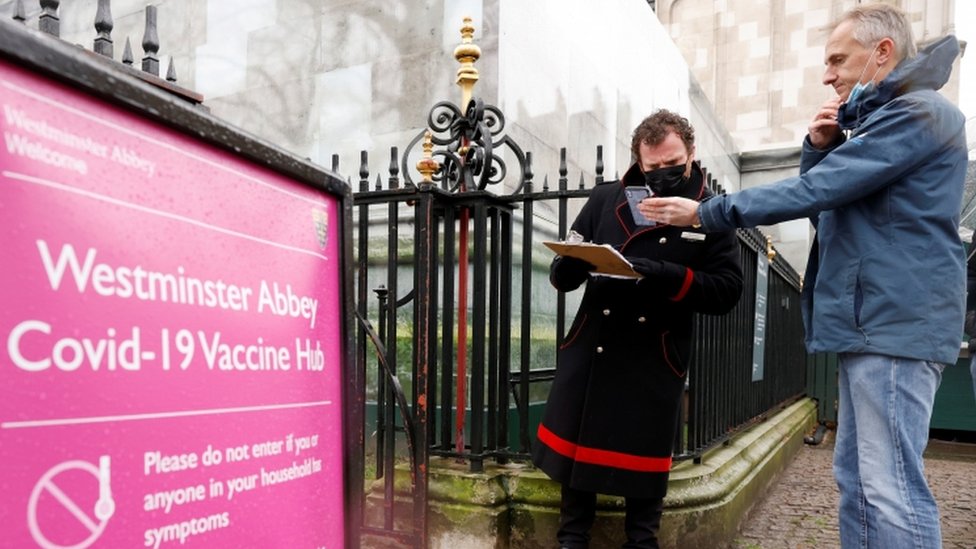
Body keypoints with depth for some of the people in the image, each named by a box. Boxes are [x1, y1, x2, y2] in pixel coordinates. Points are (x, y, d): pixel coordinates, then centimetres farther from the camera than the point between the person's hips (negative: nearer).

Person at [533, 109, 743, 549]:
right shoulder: (605, 199, 5)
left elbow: (727, 289, -7)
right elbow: (561, 275, 5)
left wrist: (669, 277, -23)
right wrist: (576, 261, -19)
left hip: (655, 361, -2)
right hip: (589, 350, 2)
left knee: (644, 460, 10)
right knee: (575, 450, 10)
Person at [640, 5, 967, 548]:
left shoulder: (918, 112, -10)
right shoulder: (882, 119, 23)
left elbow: (814, 193, -18)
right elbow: (825, 201, 22)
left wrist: (707, 211, -13)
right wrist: (819, 148, 4)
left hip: (895, 323, -10)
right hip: (872, 322, 10)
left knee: (892, 486, -7)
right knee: (859, 479, 13)